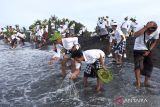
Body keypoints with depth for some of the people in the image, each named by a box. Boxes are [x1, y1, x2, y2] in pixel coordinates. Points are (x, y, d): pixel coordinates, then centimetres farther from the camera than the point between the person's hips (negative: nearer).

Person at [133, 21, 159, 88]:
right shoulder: (142, 29, -26)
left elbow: (154, 42, 1)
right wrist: (146, 27, -49)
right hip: (138, 49, -4)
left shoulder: (156, 32, -14)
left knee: (149, 65, 7)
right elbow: (135, 35, -49)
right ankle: (138, 82, -5)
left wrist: (149, 51, -9)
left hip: (148, 50, 4)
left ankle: (146, 81, 23)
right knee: (138, 65, -13)